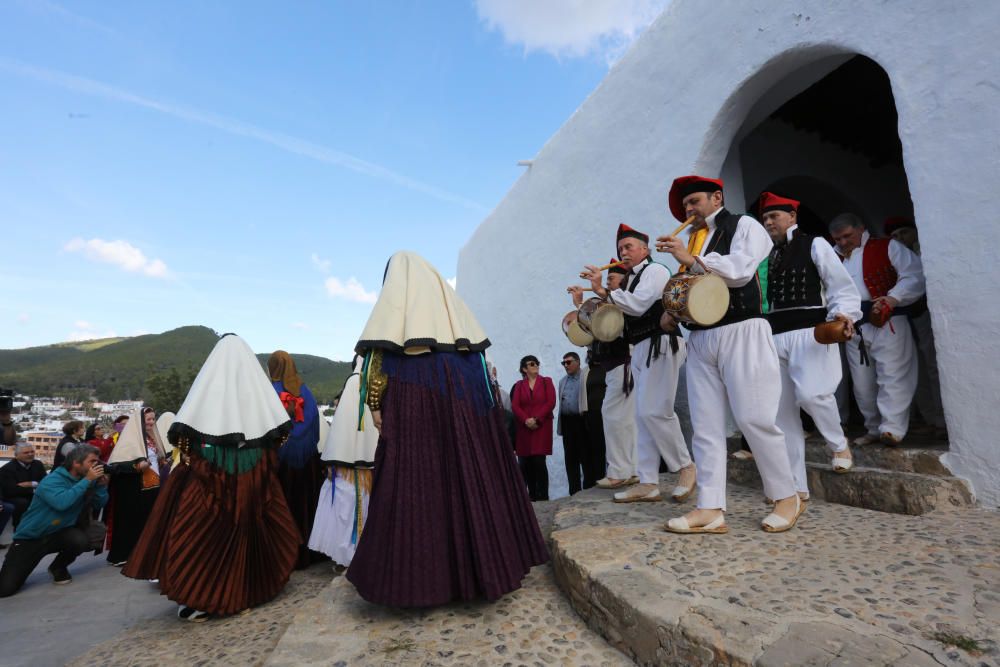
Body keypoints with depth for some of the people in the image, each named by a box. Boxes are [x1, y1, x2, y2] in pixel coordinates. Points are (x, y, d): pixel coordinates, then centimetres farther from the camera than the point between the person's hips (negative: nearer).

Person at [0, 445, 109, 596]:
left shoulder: (86, 481, -4)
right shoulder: (53, 480, -23)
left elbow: (99, 505, -2)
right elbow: (61, 502, -41)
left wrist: (101, 485, -19)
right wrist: (87, 480, -35)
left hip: (58, 534, 4)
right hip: (30, 538, -4)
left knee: (81, 539, -30)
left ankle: (58, 568, 3)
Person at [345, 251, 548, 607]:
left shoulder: (393, 294, 8)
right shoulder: (447, 294, 21)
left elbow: (378, 351, -5)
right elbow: (477, 348, 15)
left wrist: (375, 403, -6)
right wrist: (485, 396, 17)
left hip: (414, 393, -4)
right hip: (460, 388, 5)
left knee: (415, 478, -2)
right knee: (470, 474, 8)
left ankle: (421, 575, 1)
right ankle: (482, 564, 17)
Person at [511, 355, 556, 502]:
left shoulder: (546, 381, 9)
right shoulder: (519, 385, 11)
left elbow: (551, 402, -2)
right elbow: (514, 406, 3)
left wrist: (537, 419, -10)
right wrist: (526, 420, -12)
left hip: (542, 427, -2)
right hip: (524, 428, 2)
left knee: (539, 461, -9)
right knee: (525, 463, 1)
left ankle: (543, 495, 0)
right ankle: (532, 494, 11)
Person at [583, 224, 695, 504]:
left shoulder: (655, 270, -1)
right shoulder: (630, 280, 21)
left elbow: (638, 304, -16)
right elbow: (627, 315, 20)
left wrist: (603, 291, -16)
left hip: (660, 344, -8)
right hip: (640, 349, 9)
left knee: (654, 411, -13)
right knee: (643, 415, 5)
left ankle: (686, 467, 9)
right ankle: (648, 484, 9)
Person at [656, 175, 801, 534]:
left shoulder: (744, 225, 6)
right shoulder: (693, 239, 22)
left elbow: (739, 271, -12)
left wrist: (691, 259, -10)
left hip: (741, 332, -6)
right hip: (700, 337, 6)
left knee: (754, 418, -6)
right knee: (705, 425, 1)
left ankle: (787, 497, 15)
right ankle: (711, 508, 5)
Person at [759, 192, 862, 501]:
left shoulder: (814, 245, 7)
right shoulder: (767, 256, 19)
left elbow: (842, 286, 0)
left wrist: (844, 314, -17)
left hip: (810, 330, -5)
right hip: (775, 335, 5)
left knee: (810, 393, -23)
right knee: (782, 409, 2)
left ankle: (839, 444, 12)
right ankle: (797, 486, 11)